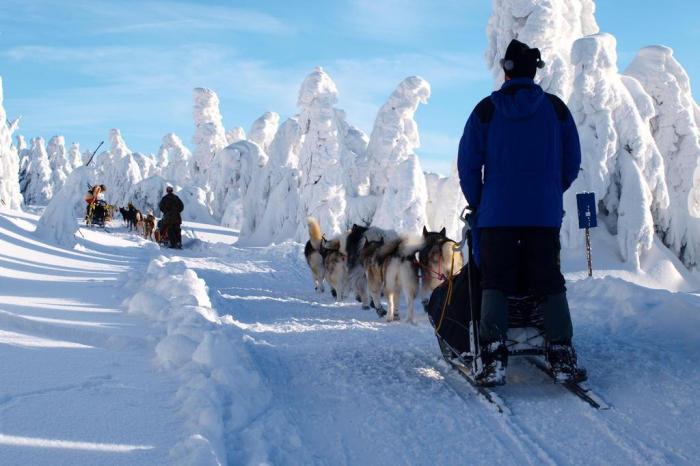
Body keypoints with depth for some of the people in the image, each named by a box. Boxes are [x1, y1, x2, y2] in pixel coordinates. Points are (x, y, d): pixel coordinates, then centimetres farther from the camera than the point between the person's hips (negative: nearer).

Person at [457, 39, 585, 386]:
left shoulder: (487, 109, -1)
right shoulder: (556, 108, 4)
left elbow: (467, 163, 0)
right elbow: (572, 162, 8)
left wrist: (477, 202, 13)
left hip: (497, 214, -1)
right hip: (545, 214, 1)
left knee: (495, 283, 3)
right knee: (549, 283, 7)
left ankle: (494, 358, -7)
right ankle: (562, 355, 1)